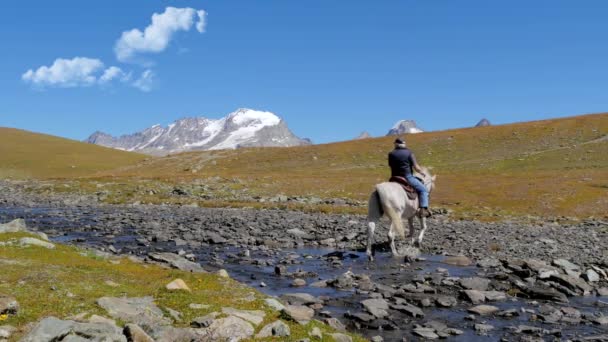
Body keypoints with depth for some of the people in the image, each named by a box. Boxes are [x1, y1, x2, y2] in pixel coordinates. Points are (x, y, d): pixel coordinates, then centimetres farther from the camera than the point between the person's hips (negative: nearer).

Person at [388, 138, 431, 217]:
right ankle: (424, 209, -9)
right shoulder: (409, 153, -4)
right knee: (423, 190, 6)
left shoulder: (391, 154, 5)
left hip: (395, 178, 4)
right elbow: (416, 167, -6)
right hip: (407, 177, -4)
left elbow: (390, 166, 10)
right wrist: (422, 172, 14)